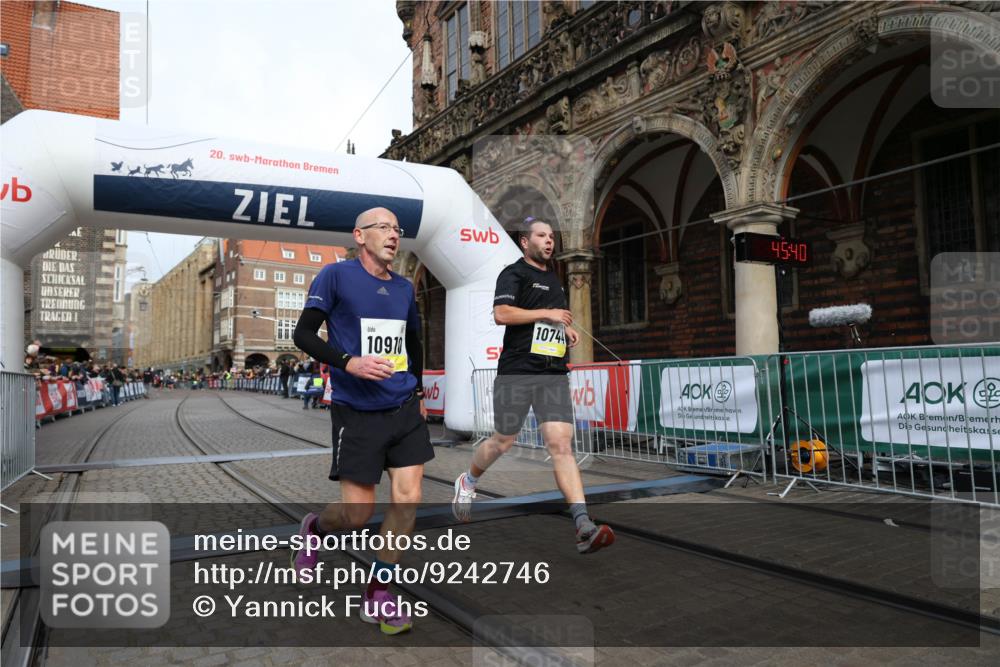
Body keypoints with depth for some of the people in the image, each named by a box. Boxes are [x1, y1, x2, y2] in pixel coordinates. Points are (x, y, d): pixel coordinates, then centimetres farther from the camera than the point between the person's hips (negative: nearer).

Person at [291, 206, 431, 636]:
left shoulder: (404, 287, 12)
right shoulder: (336, 276, -4)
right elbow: (303, 334, -8)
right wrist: (350, 362, -21)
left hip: (403, 408, 5)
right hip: (356, 411, -5)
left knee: (408, 498, -2)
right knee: (357, 515, -1)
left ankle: (377, 596, 14)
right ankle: (314, 528, 36)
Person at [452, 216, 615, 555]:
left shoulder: (554, 278, 21)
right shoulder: (513, 273, -2)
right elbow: (501, 313, -18)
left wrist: (566, 328, 15)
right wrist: (547, 313, -15)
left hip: (554, 374, 5)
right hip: (517, 371, -5)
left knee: (561, 445, -8)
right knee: (502, 442, 9)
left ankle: (584, 527, -15)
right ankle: (468, 482, 39)